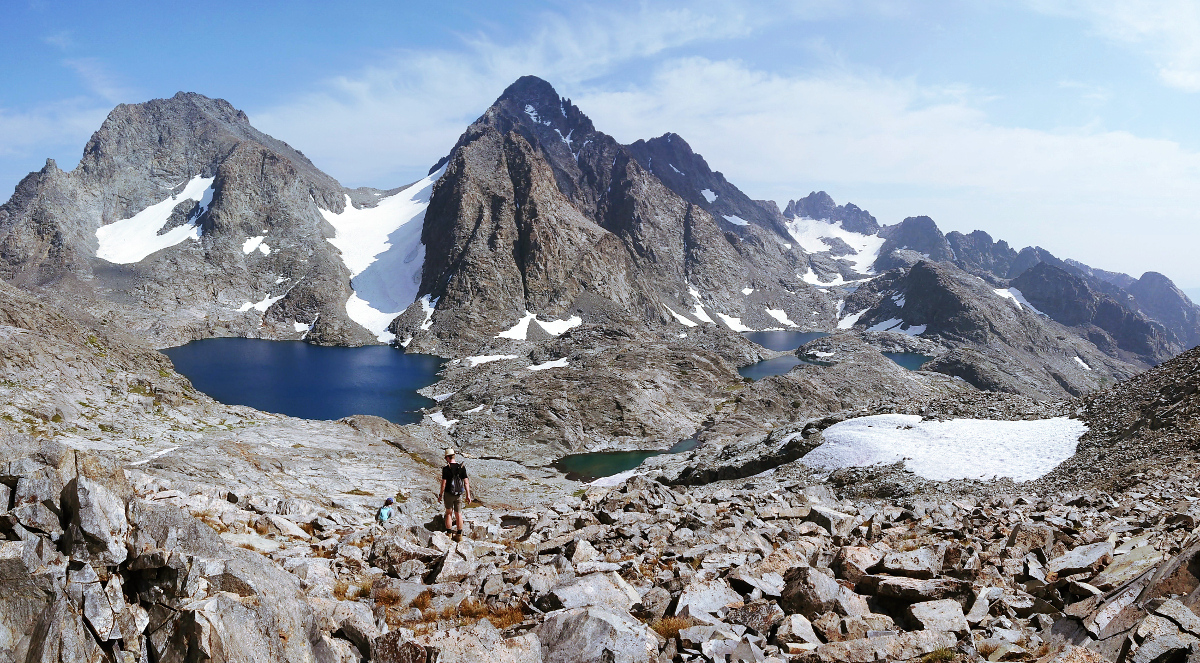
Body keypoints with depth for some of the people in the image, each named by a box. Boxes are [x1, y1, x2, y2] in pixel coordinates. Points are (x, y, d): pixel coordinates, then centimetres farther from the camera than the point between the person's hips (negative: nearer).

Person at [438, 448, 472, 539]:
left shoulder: (446, 469, -14)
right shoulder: (462, 467, -3)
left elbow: (444, 483, -14)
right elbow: (466, 482, -3)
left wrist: (440, 494, -1)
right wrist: (468, 495, 3)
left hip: (448, 494, -3)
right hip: (459, 494, 3)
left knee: (448, 513, 12)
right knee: (458, 514, 10)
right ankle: (459, 534, 14)